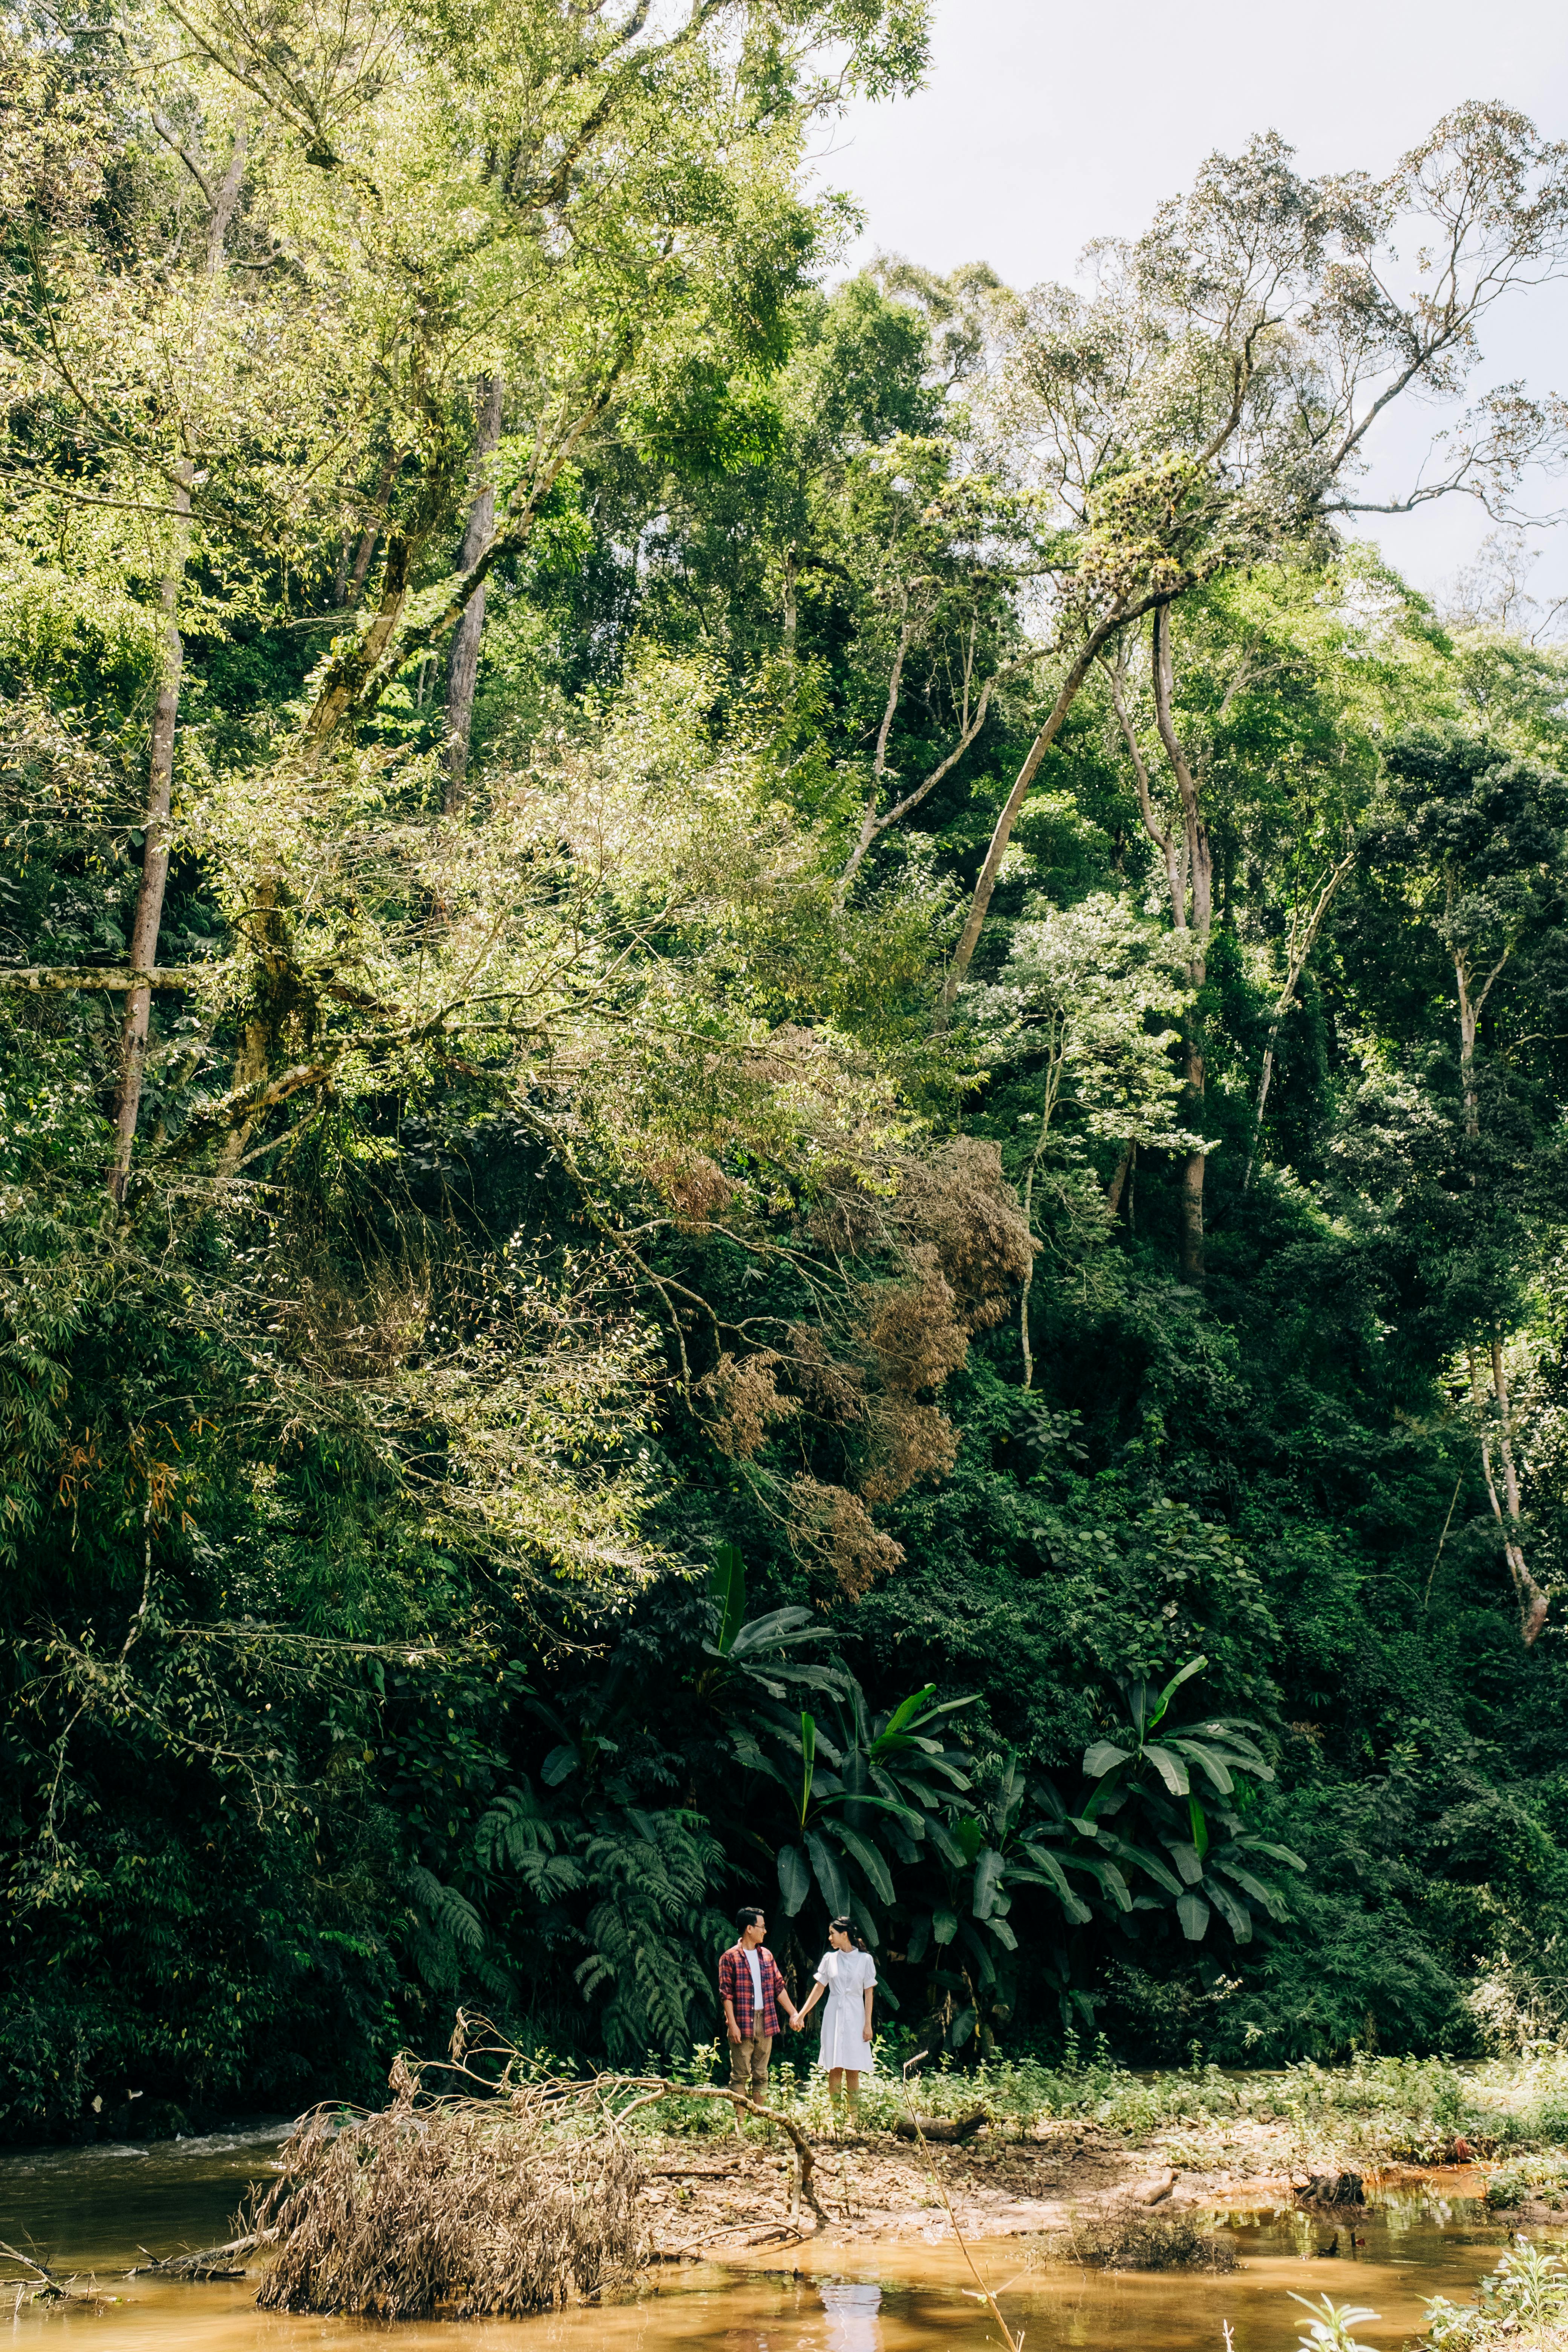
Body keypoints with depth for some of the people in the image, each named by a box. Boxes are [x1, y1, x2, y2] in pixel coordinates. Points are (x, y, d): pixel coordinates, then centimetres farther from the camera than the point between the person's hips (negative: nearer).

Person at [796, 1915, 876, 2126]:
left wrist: (868, 2024, -4)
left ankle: (854, 2116, 1)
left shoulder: (865, 1959, -1)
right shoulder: (830, 1958, 6)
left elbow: (868, 1993, 0)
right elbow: (819, 1988, 11)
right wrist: (802, 2014, 9)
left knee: (853, 2071, -2)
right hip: (833, 2017, 2)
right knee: (835, 2069, 0)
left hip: (855, 2018, -2)